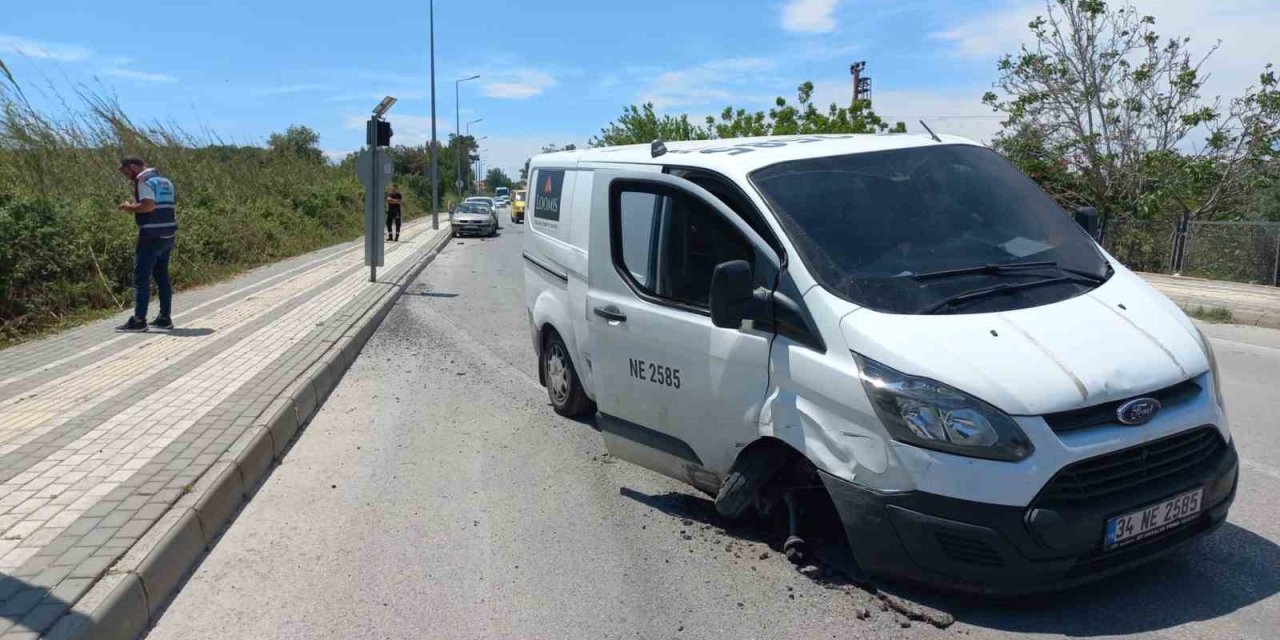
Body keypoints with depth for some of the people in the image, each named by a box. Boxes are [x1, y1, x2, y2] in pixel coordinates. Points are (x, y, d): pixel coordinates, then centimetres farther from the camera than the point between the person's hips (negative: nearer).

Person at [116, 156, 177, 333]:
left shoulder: (144, 181, -10)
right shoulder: (164, 181, 16)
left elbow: (148, 205, -23)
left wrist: (129, 207, -6)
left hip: (151, 236, -9)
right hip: (168, 235, 9)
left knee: (141, 278, -3)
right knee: (162, 277, 12)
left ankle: (138, 321, -2)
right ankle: (165, 319, 14)